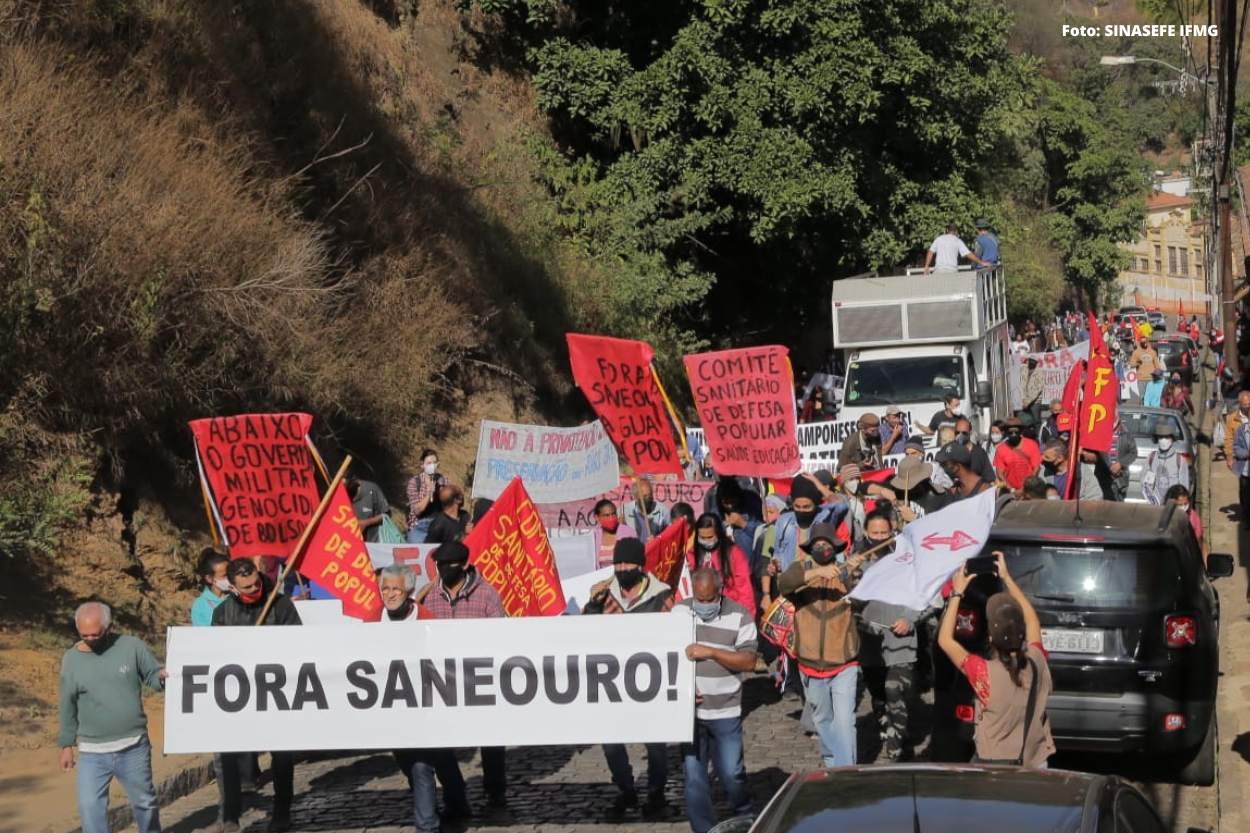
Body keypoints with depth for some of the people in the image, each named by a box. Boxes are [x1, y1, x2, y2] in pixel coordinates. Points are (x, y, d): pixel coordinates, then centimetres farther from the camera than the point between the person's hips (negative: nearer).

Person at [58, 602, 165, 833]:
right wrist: (66, 745, 7)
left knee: (144, 801, 13)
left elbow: (153, 676, 2)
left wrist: (162, 677, -23)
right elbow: (67, 707, 5)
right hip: (92, 753, 1)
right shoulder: (72, 659, -2)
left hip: (134, 748, 0)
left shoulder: (132, 647, -7)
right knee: (89, 806, -7)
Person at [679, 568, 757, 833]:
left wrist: (711, 652, -21)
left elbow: (748, 661, -12)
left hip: (725, 712, -2)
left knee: (732, 773, 5)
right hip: (689, 710, 2)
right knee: (694, 776, 3)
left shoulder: (739, 617, -6)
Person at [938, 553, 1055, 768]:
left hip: (995, 768, -3)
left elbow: (945, 640, -6)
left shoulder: (985, 673, -21)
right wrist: (1006, 577, 15)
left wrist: (957, 593, -2)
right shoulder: (1036, 663, -11)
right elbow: (1031, 618, 9)